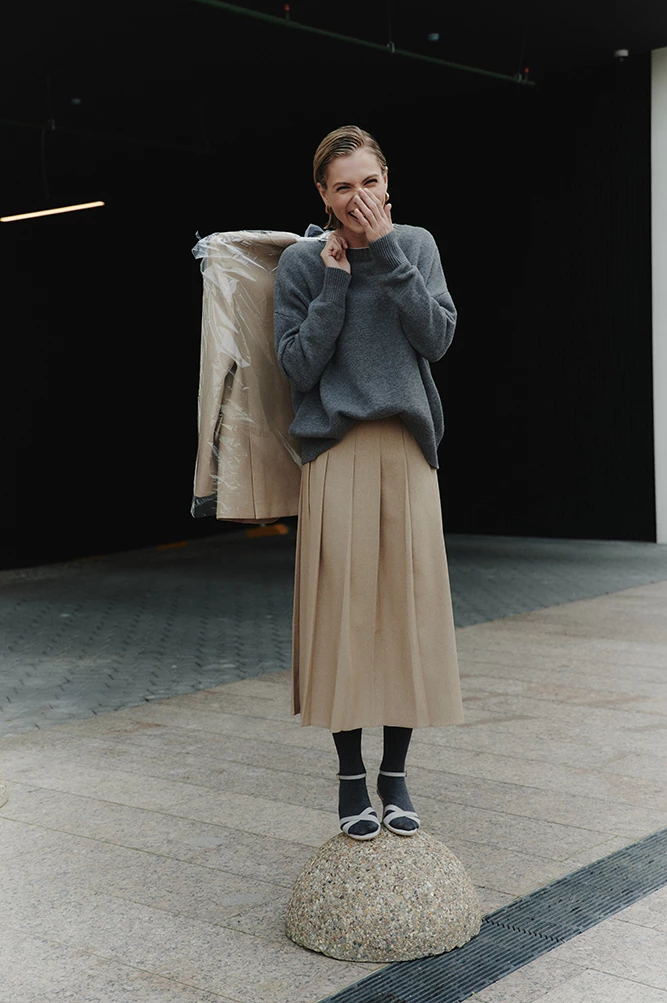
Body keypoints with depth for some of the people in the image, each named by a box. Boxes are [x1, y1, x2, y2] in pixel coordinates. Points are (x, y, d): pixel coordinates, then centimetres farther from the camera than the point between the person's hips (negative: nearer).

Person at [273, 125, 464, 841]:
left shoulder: (417, 245, 10)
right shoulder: (302, 262, 4)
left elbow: (438, 338, -3)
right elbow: (298, 366, -3)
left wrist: (387, 252, -7)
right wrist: (337, 279, -7)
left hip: (406, 447, 2)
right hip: (336, 452, -2)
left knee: (407, 605, 0)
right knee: (343, 607, -4)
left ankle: (395, 773, 13)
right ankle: (351, 775, 10)